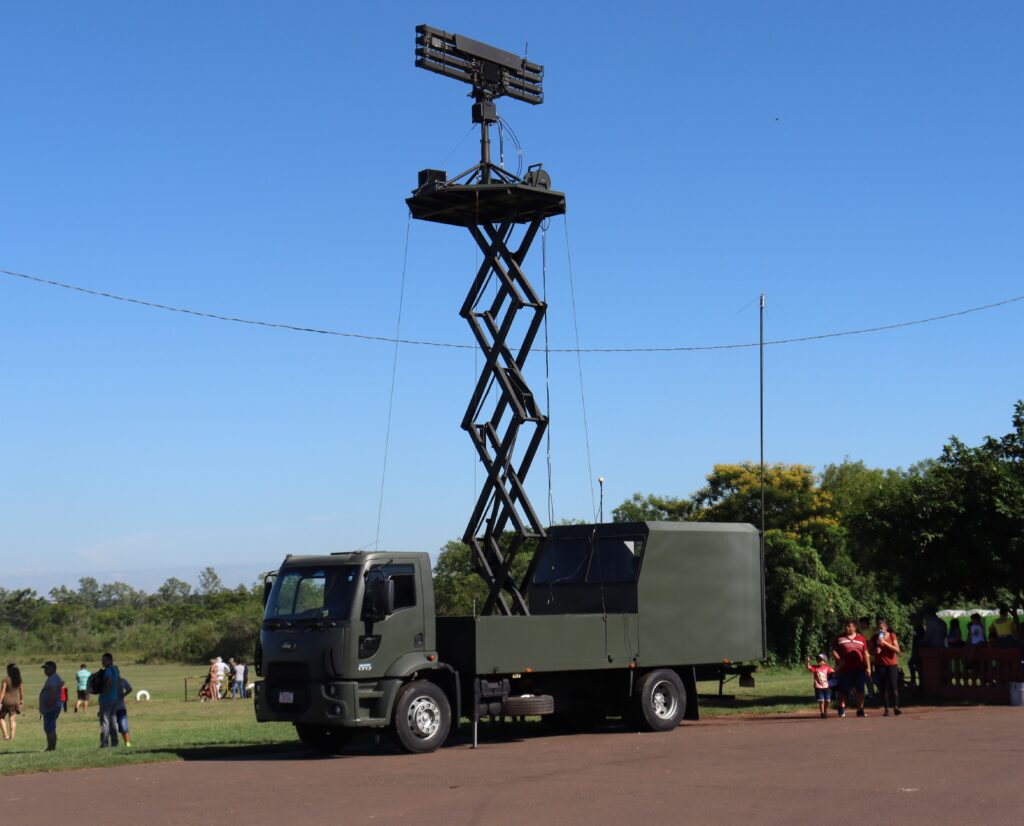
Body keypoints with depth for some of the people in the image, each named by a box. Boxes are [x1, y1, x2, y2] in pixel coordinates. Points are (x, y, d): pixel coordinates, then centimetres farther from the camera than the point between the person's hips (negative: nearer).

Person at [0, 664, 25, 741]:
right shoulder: (19, 680, -2)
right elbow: (22, 691, 4)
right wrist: (22, 700, 17)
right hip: (15, 702, 4)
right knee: (13, 719, 9)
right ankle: (12, 736, 5)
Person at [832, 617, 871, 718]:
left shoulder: (861, 639, 11)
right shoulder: (840, 638, 5)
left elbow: (865, 654, 11)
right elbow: (833, 651, 3)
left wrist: (868, 667, 4)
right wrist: (839, 660, -14)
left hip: (859, 669, 2)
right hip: (845, 669, -1)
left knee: (860, 690, 1)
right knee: (844, 690, 4)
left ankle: (860, 710, 10)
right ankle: (842, 708, 23)